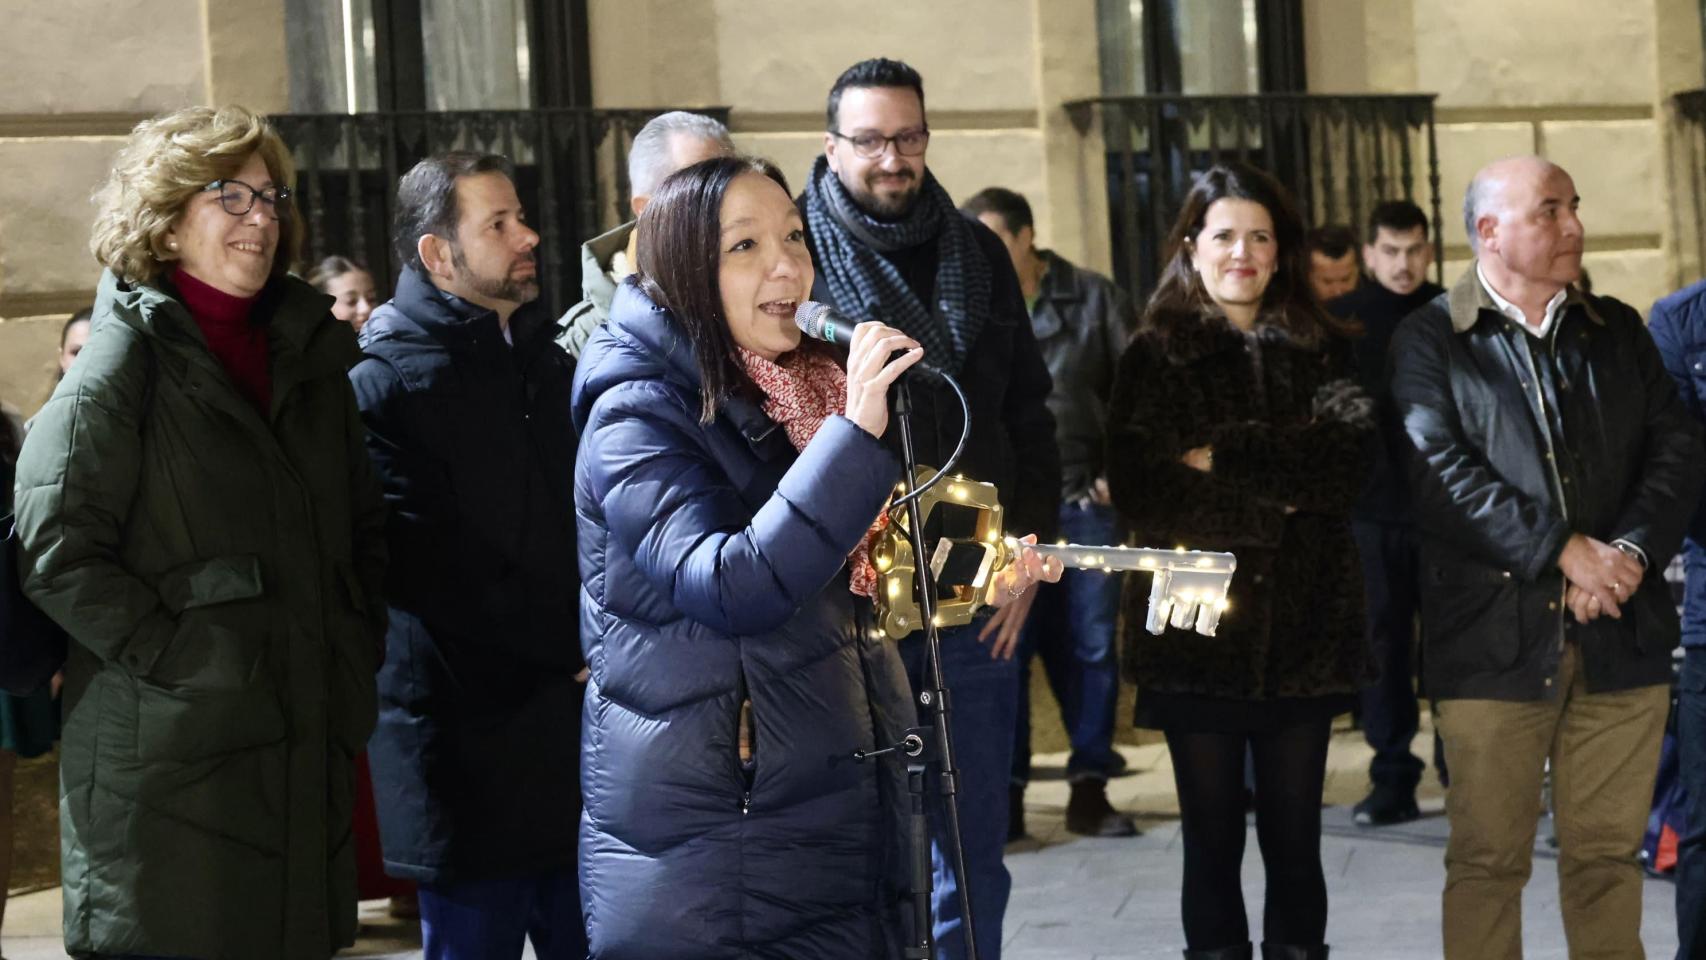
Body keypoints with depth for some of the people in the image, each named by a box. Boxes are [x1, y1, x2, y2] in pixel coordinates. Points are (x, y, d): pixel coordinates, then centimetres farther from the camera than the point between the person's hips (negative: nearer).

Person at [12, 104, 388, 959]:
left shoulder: (305, 349, 14)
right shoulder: (124, 359, -6)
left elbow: (360, 522, 22)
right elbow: (55, 550, -13)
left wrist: (357, 648, 10)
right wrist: (174, 657, -16)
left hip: (307, 750, 6)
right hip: (171, 753, -6)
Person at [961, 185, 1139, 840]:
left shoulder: (1093, 298, 4)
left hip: (1086, 499, 0)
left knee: (1092, 644, 5)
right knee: (1007, 647, 1)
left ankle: (1089, 787, 15)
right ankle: (1007, 790, 10)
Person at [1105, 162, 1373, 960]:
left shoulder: (1325, 351, 9)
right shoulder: (1154, 357, 4)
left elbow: (1348, 463, -9)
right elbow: (1138, 490, -9)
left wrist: (1227, 456, -13)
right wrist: (1273, 504, -11)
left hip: (1304, 629, 1)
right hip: (1195, 626, -1)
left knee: (1294, 840, 8)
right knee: (1212, 843, 5)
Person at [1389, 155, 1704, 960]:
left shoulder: (1618, 330, 15)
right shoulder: (1430, 342, 2)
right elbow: (1443, 471, -11)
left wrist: (1632, 550, -11)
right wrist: (1563, 550, -17)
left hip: (1623, 636, 4)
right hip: (1495, 641, -3)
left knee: (1608, 855, 9)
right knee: (1488, 860, 3)